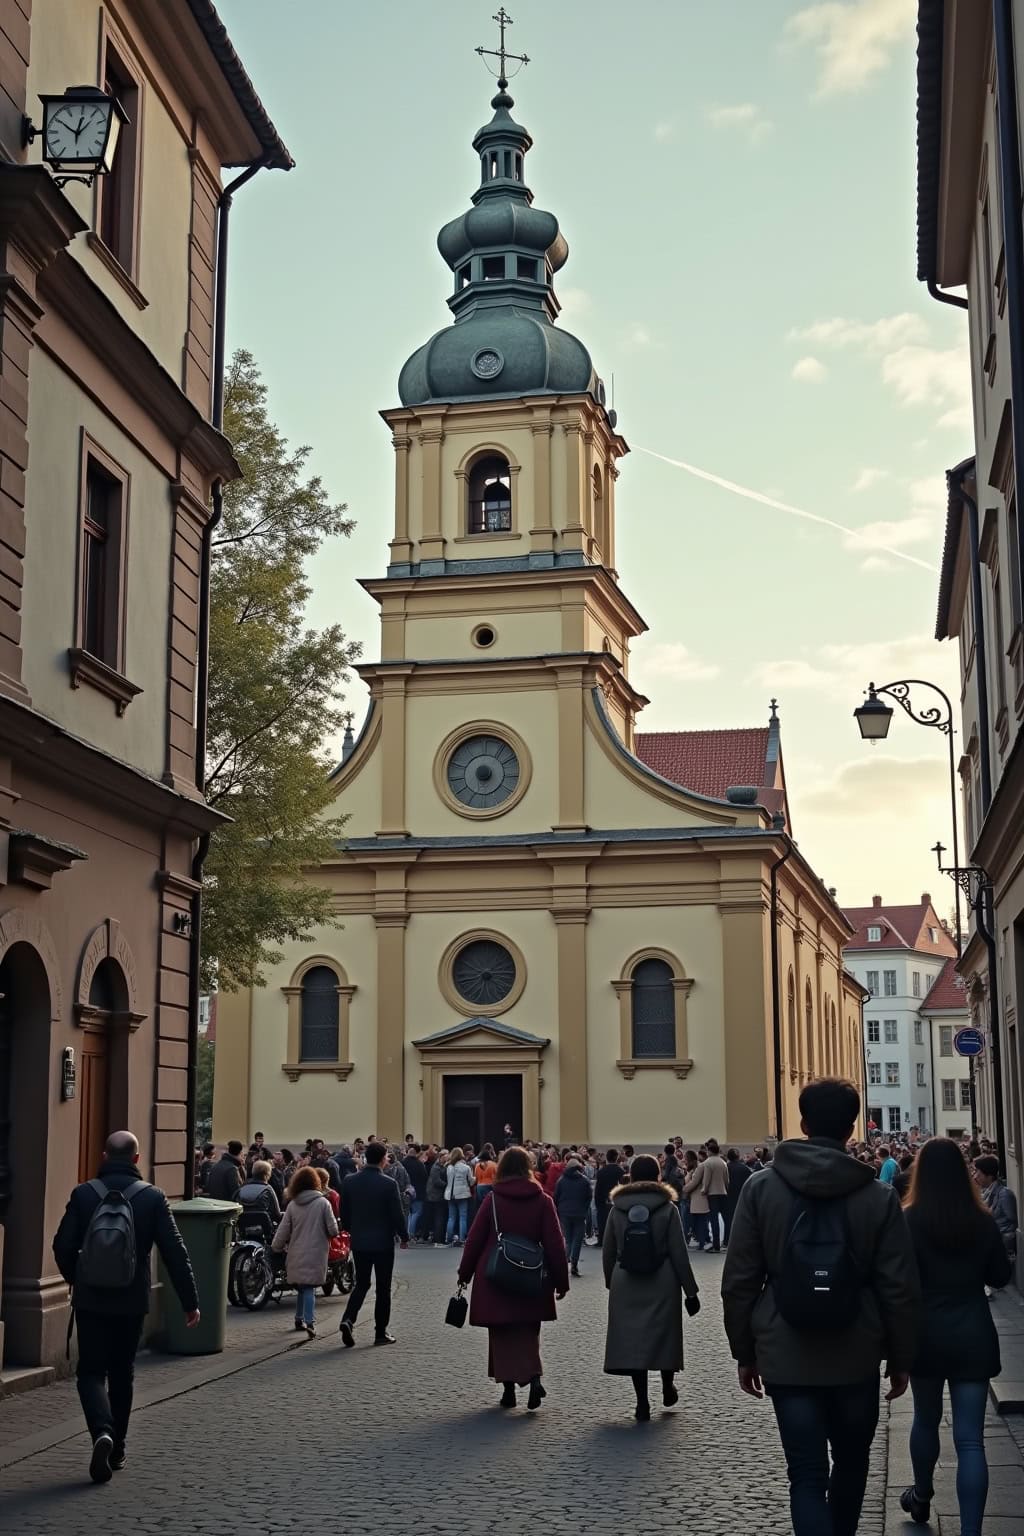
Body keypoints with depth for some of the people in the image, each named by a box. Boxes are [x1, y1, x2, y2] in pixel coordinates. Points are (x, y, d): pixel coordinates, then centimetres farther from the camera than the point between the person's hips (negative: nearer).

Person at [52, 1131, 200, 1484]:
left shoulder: (83, 1194, -6)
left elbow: (63, 1246, -3)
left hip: (90, 1299, -1)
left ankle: (101, 1432, -20)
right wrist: (190, 1302, 0)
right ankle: (117, 1448, 23)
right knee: (121, 1373, 16)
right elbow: (174, 1252, -7)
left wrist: (74, 1279, 19)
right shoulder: (153, 1197, -6)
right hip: (131, 1301, 1)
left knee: (91, 1371, 5)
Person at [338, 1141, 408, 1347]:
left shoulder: (350, 1182, -2)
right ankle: (381, 1332, 11)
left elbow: (344, 1213, 5)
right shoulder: (388, 1184, -15)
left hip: (359, 1242, 4)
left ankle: (348, 1320, -7)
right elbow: (398, 1214, -11)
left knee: (361, 1283, 15)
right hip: (383, 1242, -4)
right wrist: (404, 1237, 4)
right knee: (383, 1288, 7)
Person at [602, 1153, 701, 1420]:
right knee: (664, 1334, 16)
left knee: (632, 1338, 4)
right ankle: (668, 1388, 30)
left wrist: (611, 1281, 19)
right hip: (662, 1283, -1)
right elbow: (679, 1253, -5)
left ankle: (642, 1402, 1)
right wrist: (690, 1291, 0)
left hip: (626, 1285, 1)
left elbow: (608, 1251, 5)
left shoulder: (617, 1208, 1)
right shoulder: (667, 1208, -5)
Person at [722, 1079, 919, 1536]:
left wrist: (745, 1352, 7)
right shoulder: (878, 1196, -5)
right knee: (851, 1460, 22)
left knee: (806, 1474, 2)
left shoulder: (761, 1187, -5)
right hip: (856, 1356, 1)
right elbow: (900, 1289, -4)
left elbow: (739, 1281, -3)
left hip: (787, 1357, -1)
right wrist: (901, 1359, 8)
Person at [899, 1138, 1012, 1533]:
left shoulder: (909, 1220, -9)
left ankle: (921, 1498, 42)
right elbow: (1001, 1276, 9)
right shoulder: (982, 1221, -2)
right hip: (973, 1336, 1)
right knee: (970, 1438, -2)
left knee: (925, 1420, 22)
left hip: (926, 1335, 0)